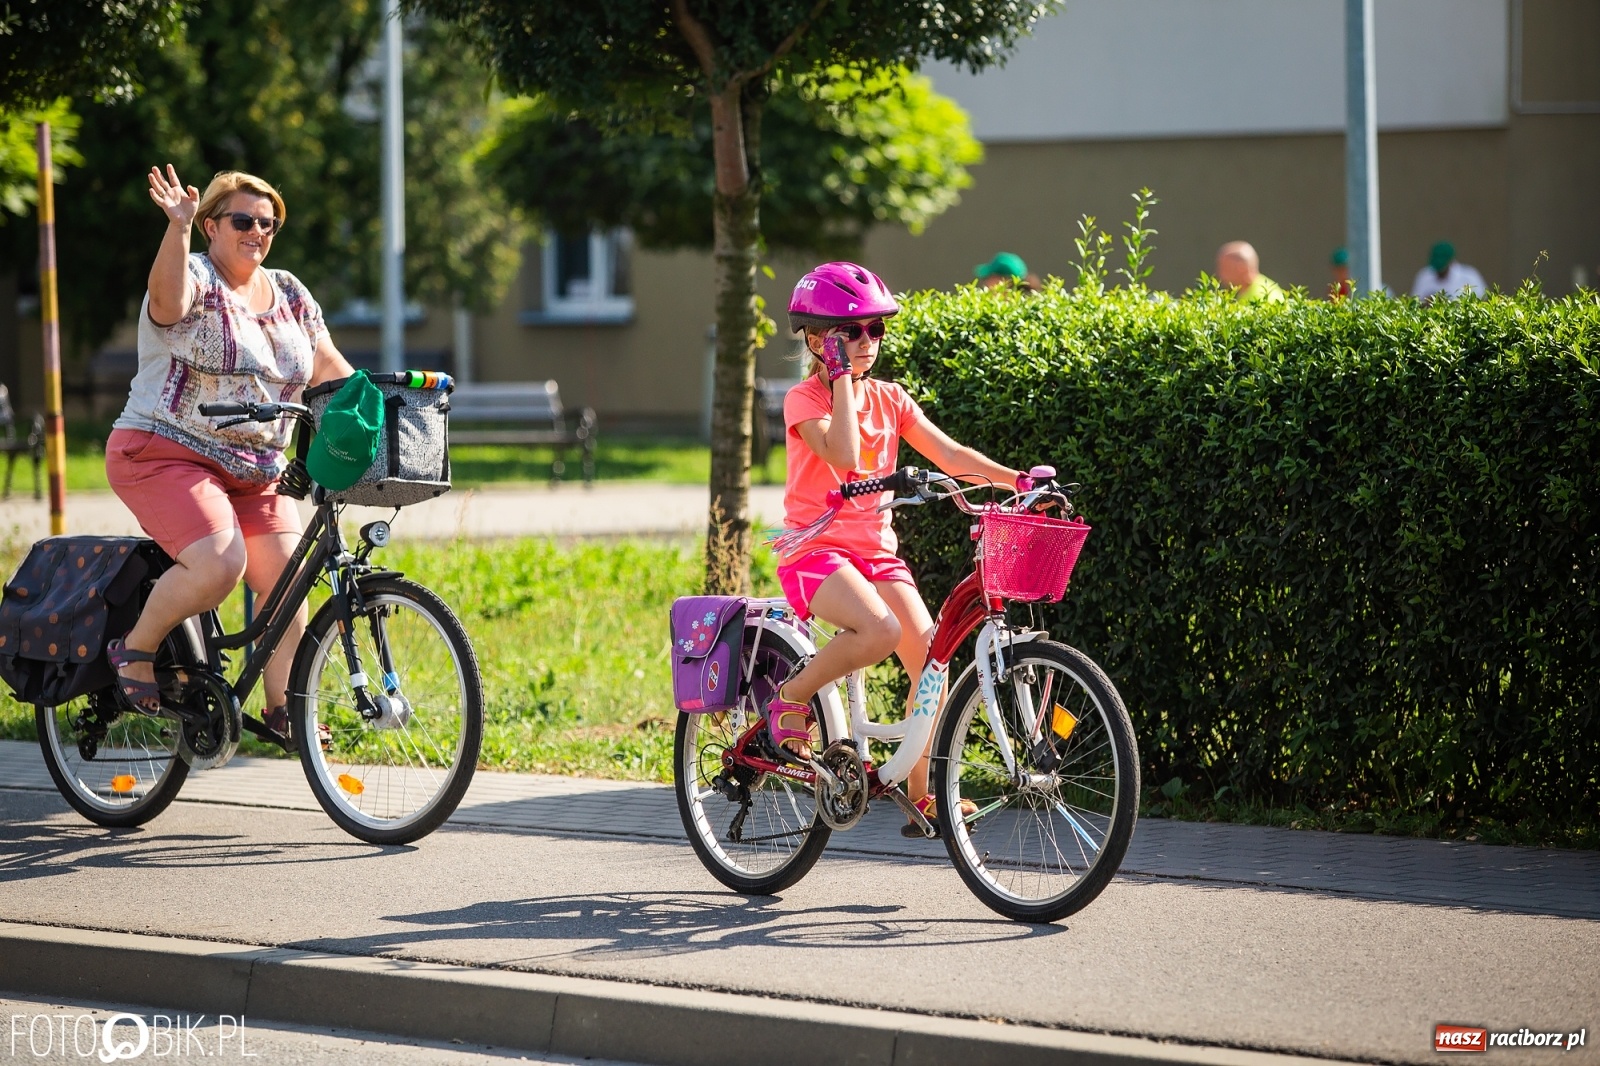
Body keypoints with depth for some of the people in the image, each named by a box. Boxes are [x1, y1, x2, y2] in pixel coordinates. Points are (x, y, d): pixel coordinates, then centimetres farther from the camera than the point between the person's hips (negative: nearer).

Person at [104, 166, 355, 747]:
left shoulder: (290, 294, 13)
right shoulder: (194, 278, -8)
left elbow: (329, 367, 12)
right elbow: (168, 299, -33)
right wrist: (177, 227, -49)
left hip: (254, 473, 7)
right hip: (163, 455, -7)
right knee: (219, 565, -26)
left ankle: (282, 710, 6)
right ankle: (135, 650, -4)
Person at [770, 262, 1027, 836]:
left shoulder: (889, 399, 11)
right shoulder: (805, 399, -6)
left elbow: (949, 454, 3)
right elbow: (844, 454, -24)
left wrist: (1016, 478, -10)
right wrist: (842, 376, -17)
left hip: (876, 549, 6)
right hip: (816, 547, -6)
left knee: (931, 657, -10)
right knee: (879, 629, -33)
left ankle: (922, 796, 1)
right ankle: (790, 699, -9)